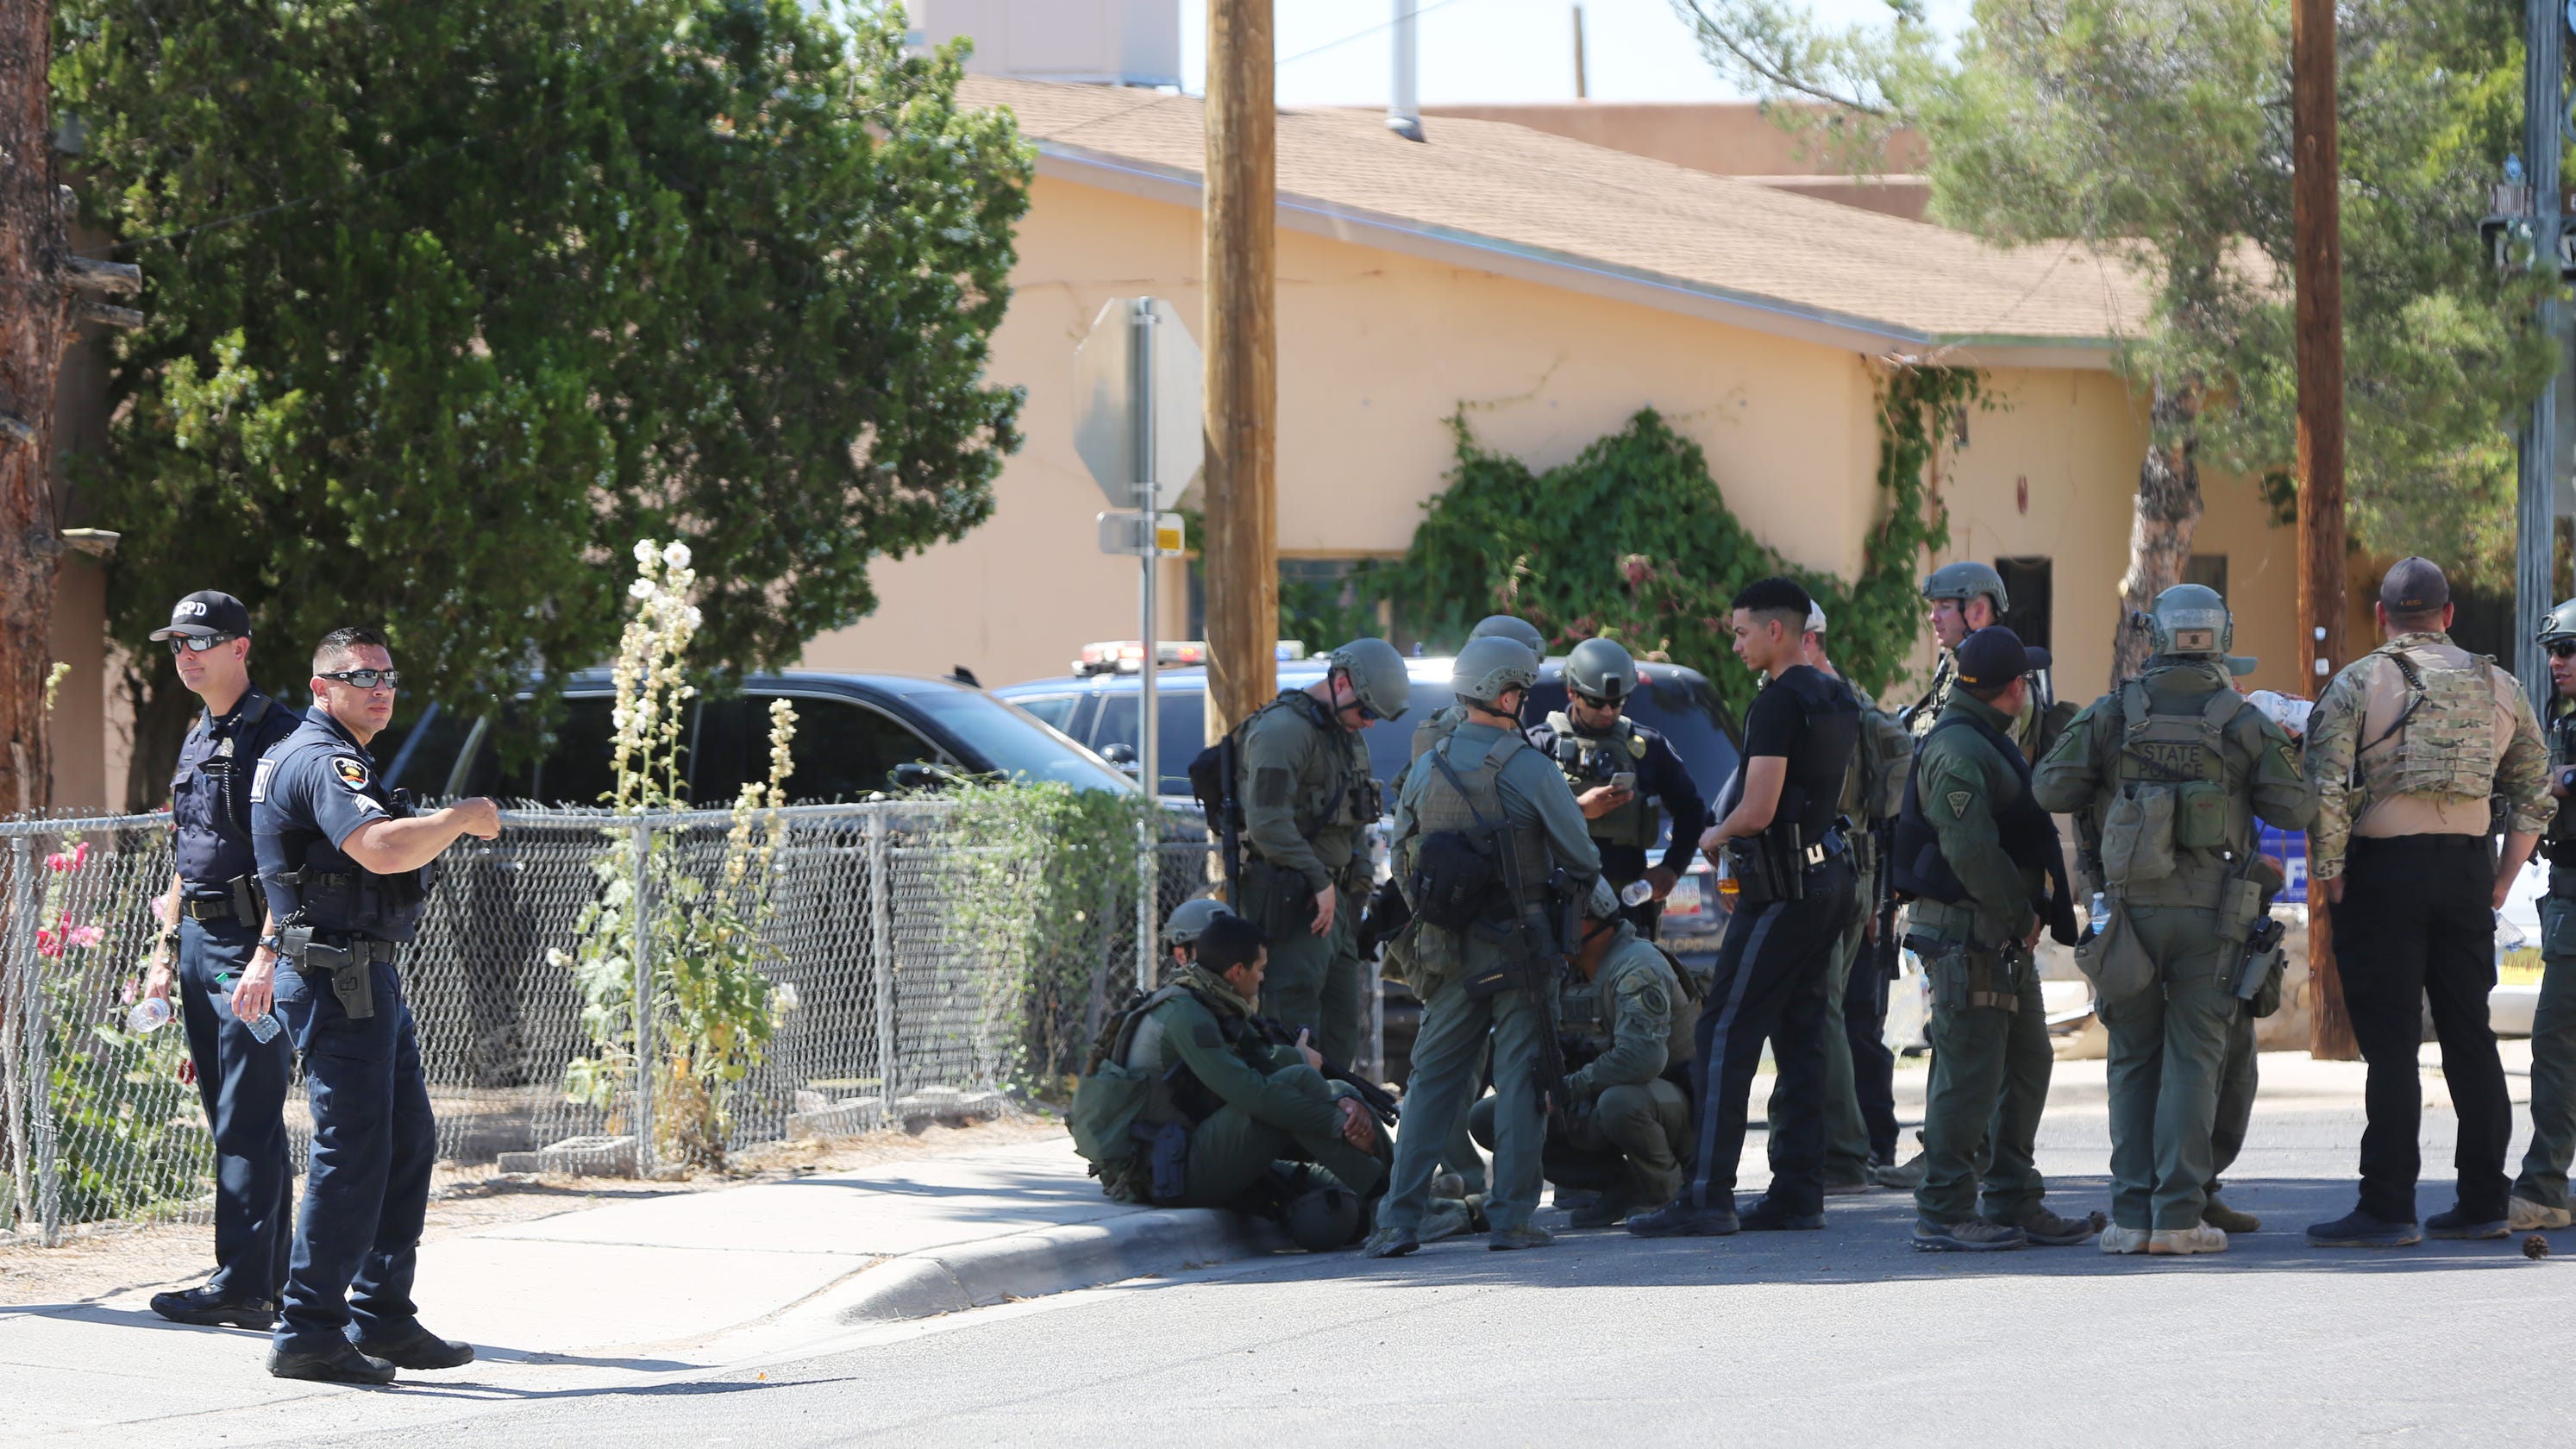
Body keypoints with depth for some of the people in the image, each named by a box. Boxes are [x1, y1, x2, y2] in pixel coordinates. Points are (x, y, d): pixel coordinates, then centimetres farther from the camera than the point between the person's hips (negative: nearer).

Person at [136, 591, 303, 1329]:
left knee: (248, 1123, -10)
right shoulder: (196, 741, 19)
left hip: (254, 943, -9)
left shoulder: (273, 734, -10)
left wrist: (266, 955, -24)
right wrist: (167, 953, 20)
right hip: (202, 945, 9)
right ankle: (272, 1282, 13)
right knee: (234, 1120, 10)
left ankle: (242, 1285, -12)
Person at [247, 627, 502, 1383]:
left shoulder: (330, 760, 21)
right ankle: (309, 1333, -8)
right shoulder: (322, 762, -15)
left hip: (371, 979, 11)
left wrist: (268, 960, 35)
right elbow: (383, 849, -31)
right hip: (339, 981, -11)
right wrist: (462, 817, -16)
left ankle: (382, 1318, 18)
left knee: (408, 1144, 13)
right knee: (353, 1153, -10)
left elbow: (296, 873, 31)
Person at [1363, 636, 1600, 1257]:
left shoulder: (1425, 769, 5)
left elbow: (1401, 863, 12)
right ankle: (1510, 1217, 1)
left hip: (1447, 949, 4)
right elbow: (1580, 858, -4)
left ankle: (1399, 1220, 2)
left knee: (1433, 1078, 8)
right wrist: (1584, 883, 19)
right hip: (1520, 947, -4)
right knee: (1519, 1079, 3)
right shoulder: (1530, 769, -10)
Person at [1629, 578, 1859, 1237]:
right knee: (1799, 1039, 11)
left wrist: (1716, 837, -1)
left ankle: (1708, 1196, -12)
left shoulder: (1779, 703, -15)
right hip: (1827, 880, 9)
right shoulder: (1837, 700, 15)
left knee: (1725, 1035, -8)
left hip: (1782, 891, -9)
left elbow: (1758, 811, -21)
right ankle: (1798, 1193, 10)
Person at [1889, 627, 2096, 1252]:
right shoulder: (1957, 750, -17)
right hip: (1966, 933, -11)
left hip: (2003, 936, 11)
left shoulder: (1989, 742, 19)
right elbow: (1970, 850, -24)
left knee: (2026, 1064, 14)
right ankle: (1943, 1214, -5)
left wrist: (2027, 917, 15)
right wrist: (2020, 916, -14)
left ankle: (2015, 1205, 20)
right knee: (1971, 1072, -8)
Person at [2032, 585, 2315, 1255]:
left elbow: (2049, 787, -4)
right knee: (2194, 1060, 3)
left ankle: (2132, 1213, 5)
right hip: (2211, 911, -1)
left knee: (2134, 1059, 10)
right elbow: (2296, 807, 0)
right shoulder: (2245, 721, -1)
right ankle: (2179, 1215, -4)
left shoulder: (2114, 713, 0)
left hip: (2132, 904, 1)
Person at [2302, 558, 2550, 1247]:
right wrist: (2501, 880, 17)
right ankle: (2483, 1203, 14)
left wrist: (2328, 878, -6)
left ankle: (2388, 1209, -7)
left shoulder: (2358, 683, -4)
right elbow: (2534, 793, 14)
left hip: (2384, 867, -4)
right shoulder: (2498, 688, 11)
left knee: (2390, 1044, -5)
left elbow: (2325, 790, -13)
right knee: (2469, 1037, 11)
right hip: (2467, 866, 4)